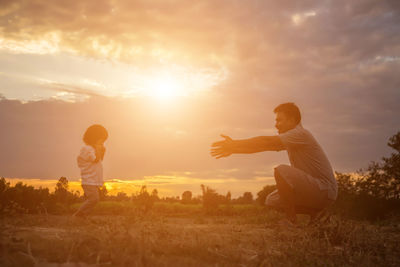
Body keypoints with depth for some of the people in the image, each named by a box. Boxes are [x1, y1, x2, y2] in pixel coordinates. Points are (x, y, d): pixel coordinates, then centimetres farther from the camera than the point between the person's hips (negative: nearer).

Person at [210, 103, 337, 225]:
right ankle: (315, 211, 9)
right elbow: (264, 146, 9)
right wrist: (234, 148, -1)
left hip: (324, 190, -10)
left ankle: (291, 219, -16)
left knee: (281, 170, -27)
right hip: (312, 189, 10)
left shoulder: (300, 134, -16)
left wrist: (235, 144, -21)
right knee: (271, 201, 10)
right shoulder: (291, 138, 15)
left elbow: (266, 141, -23)